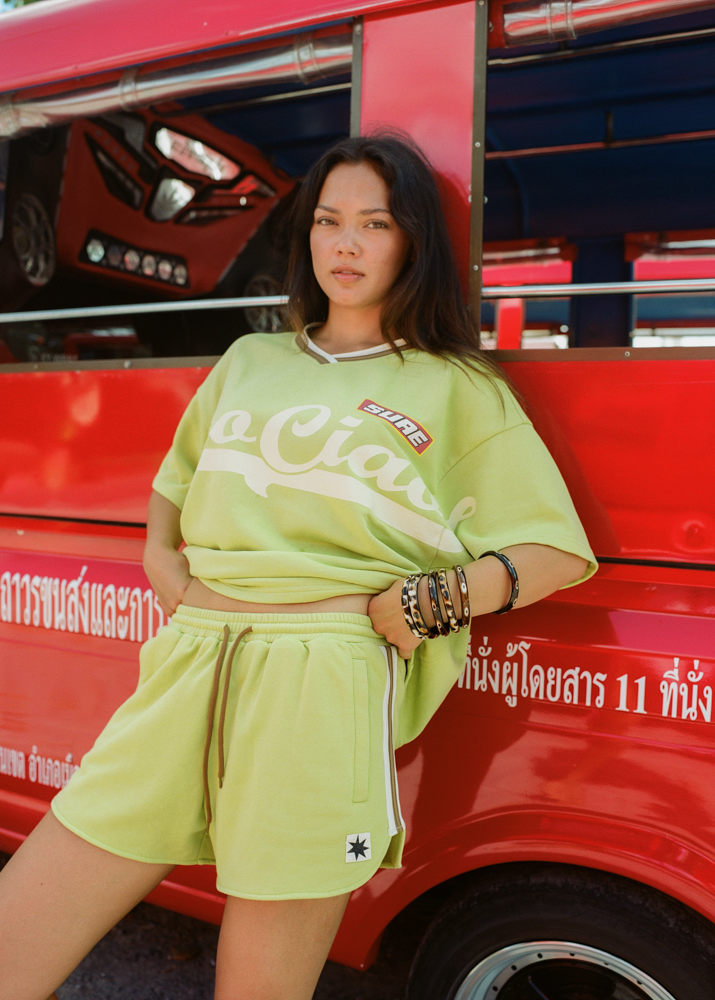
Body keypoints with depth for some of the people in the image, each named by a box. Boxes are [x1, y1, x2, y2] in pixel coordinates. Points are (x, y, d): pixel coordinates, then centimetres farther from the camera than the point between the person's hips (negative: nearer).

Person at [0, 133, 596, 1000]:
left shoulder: (459, 389, 7)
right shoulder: (248, 361, 20)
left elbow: (563, 553, 5)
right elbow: (171, 487, 33)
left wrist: (436, 599, -9)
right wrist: (162, 558, 13)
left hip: (328, 686, -4)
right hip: (186, 670, 5)